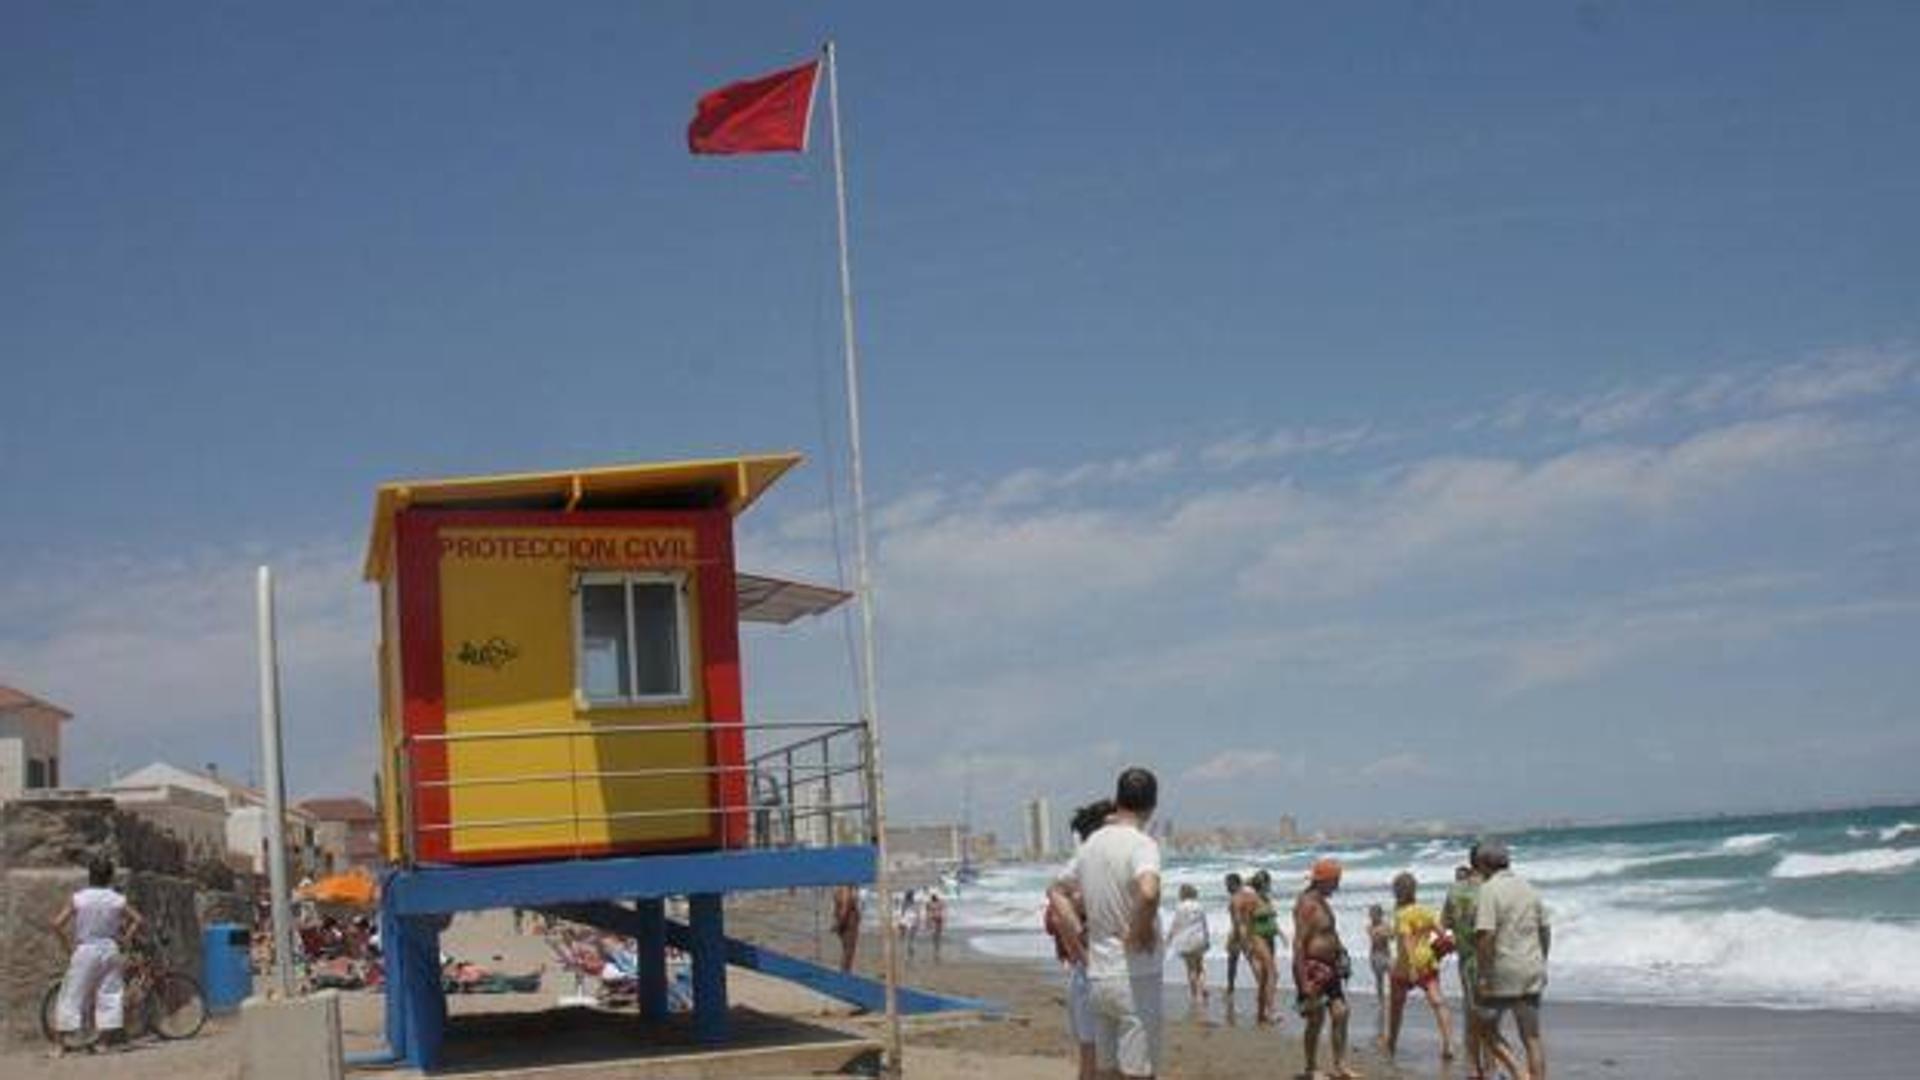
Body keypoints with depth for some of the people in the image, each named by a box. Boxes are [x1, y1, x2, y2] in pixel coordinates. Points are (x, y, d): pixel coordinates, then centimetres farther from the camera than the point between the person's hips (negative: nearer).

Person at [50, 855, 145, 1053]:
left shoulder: (78, 899, -5)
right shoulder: (118, 900, -1)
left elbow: (57, 924, -10)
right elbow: (139, 921, -1)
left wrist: (68, 946, 0)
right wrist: (124, 939, 7)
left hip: (84, 952, -1)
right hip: (109, 950, 1)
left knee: (72, 995, 4)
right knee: (110, 994, 9)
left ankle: (60, 1043, 4)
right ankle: (109, 1039, 10)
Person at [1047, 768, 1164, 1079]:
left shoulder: (1092, 844, 9)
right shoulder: (1142, 844, -15)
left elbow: (1056, 891, 21)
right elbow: (1148, 892, -35)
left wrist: (1078, 940, 16)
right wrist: (1142, 931, -17)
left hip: (1098, 977, 7)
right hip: (1135, 979, -7)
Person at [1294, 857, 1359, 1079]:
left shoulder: (1323, 902, 13)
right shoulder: (1307, 903, -18)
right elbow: (1299, 943, -22)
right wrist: (1303, 981, -25)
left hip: (1329, 967, 9)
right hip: (1313, 968, -9)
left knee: (1340, 1012, 5)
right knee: (1316, 1019, -1)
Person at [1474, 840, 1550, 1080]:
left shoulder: (1489, 890, -12)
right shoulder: (1528, 889, 9)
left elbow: (1486, 935, -20)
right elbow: (1545, 931, 15)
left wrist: (1483, 976, -17)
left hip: (1502, 973, -6)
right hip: (1531, 974, 6)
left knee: (1487, 1029, 10)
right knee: (1532, 1037, 8)